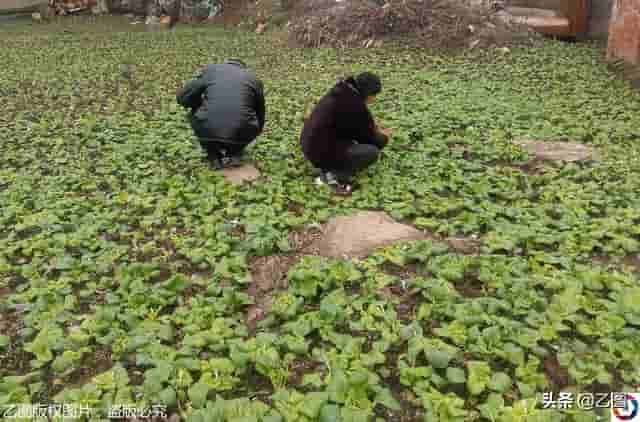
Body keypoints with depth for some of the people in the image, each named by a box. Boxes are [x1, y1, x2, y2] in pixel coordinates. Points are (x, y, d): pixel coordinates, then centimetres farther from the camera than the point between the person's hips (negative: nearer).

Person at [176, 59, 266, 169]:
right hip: (240, 135, 1)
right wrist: (258, 130, 54)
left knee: (195, 114, 30)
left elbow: (182, 97, 16)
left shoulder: (211, 70, 16)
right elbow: (260, 112, 33)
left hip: (207, 133, 0)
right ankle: (234, 153, 17)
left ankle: (213, 154, 21)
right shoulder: (254, 79, 19)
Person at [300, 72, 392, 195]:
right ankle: (338, 177, -3)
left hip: (311, 144, 9)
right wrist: (384, 137, 14)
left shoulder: (341, 92, 7)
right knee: (372, 151, -10)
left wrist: (373, 128, 19)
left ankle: (329, 169, 15)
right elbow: (368, 137, -5)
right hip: (322, 152, -9)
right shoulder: (355, 105, -19)